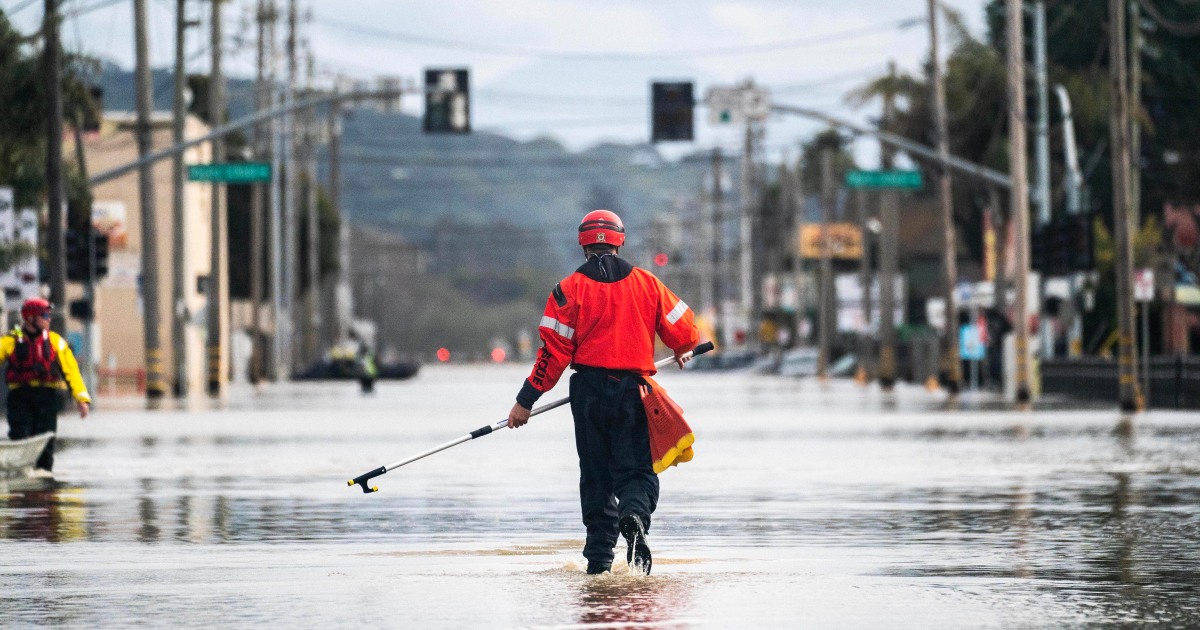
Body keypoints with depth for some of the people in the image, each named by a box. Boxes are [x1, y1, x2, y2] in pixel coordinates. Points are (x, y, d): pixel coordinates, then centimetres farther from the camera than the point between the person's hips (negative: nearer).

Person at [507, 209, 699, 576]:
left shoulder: (570, 289, -1)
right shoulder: (646, 283, 3)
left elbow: (554, 351, -7)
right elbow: (683, 330, 8)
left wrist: (526, 401, -2)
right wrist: (682, 350, 33)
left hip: (589, 390, 0)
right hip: (633, 390, 0)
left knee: (596, 474, 11)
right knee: (636, 470, 3)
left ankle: (599, 555, 7)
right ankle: (634, 514, -30)